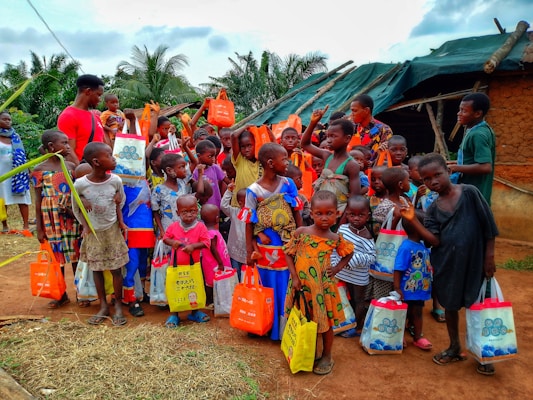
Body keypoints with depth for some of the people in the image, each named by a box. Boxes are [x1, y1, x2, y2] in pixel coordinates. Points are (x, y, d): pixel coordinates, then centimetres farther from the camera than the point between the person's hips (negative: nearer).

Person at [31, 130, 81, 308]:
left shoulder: (71, 166, 1)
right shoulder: (39, 170, -5)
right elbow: (38, 201, -2)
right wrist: (39, 228, -2)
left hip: (72, 217, 2)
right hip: (52, 219, -2)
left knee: (76, 254, 8)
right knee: (57, 255, 9)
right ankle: (62, 294, 24)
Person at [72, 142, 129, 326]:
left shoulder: (115, 180, -14)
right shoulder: (80, 184, -18)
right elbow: (76, 208, -1)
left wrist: (118, 219, -1)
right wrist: (85, 226, -8)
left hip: (112, 230, 0)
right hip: (93, 233, 0)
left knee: (116, 269, 6)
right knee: (97, 270, 11)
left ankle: (118, 306, 22)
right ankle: (103, 306, 26)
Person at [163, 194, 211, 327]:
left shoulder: (200, 227, -10)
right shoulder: (173, 226, -5)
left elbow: (206, 242, -13)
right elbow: (165, 237, 4)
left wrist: (193, 246, -26)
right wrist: (171, 242, -17)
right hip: (177, 265, 0)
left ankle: (194, 312, 34)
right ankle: (174, 314, 25)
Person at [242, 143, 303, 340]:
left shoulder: (288, 184, -3)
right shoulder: (254, 191, -11)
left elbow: (297, 214, 4)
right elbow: (249, 223, -5)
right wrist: (249, 251, -5)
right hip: (267, 250, -2)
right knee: (271, 290, 12)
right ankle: (272, 329, 31)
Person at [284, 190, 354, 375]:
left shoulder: (336, 239, -8)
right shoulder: (301, 232, -11)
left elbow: (348, 254, 11)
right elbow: (288, 254, -5)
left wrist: (337, 269, -2)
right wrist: (295, 277, -11)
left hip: (323, 286, 0)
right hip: (301, 285, 1)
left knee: (325, 322, 12)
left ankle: (326, 356, 33)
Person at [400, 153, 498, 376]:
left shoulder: (469, 192, -10)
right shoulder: (433, 209, 0)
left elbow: (488, 226, -7)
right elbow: (434, 241, -10)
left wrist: (489, 256, -7)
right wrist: (412, 220, -19)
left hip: (474, 261, -3)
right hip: (447, 264, 4)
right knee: (450, 304, 17)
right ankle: (455, 348, 37)